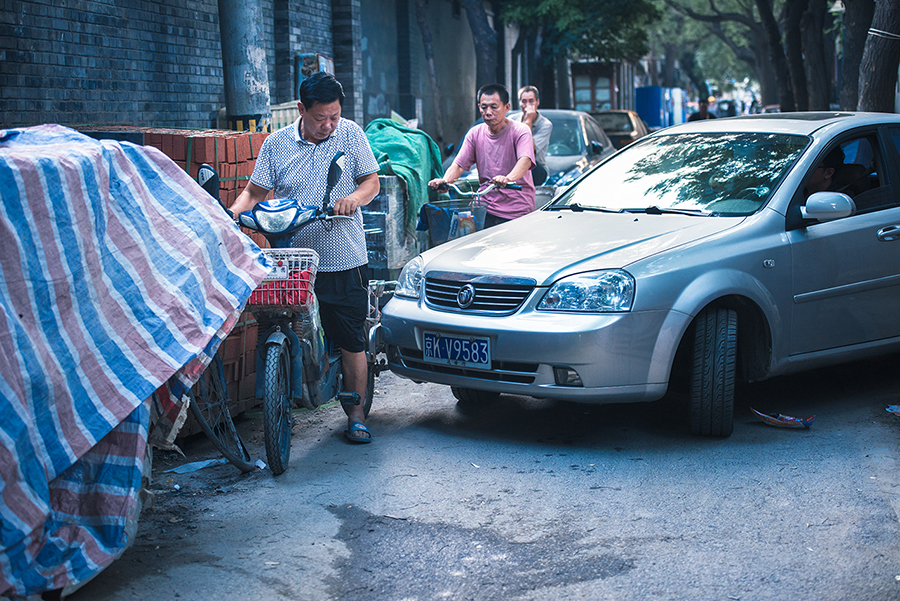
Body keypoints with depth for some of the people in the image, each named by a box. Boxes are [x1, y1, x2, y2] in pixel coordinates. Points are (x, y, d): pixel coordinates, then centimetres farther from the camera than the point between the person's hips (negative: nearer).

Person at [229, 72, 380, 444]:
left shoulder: (350, 134, 4)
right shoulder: (276, 144, 5)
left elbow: (371, 182, 4)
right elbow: (255, 192, 6)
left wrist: (353, 198, -17)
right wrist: (232, 212, -14)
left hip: (344, 262, 0)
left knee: (352, 342, 3)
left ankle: (356, 415, 16)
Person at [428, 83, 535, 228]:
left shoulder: (520, 131, -5)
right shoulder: (475, 133, 10)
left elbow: (525, 161, -24)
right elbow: (458, 164, 3)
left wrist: (508, 179, -46)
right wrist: (445, 180, -21)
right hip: (487, 208, 3)